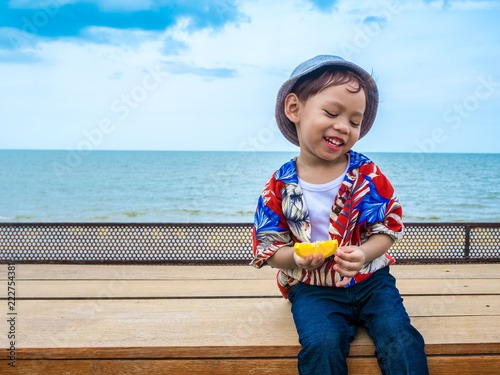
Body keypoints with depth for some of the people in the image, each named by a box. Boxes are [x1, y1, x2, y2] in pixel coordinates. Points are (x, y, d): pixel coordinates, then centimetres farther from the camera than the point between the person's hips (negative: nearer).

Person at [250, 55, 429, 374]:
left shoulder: (368, 174, -4)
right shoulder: (280, 187, -6)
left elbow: (388, 228, 0)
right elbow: (269, 246, 0)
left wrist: (363, 254, -21)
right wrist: (296, 258, -23)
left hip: (370, 279, 2)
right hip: (313, 288, -1)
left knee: (401, 341, -20)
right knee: (322, 346, -26)